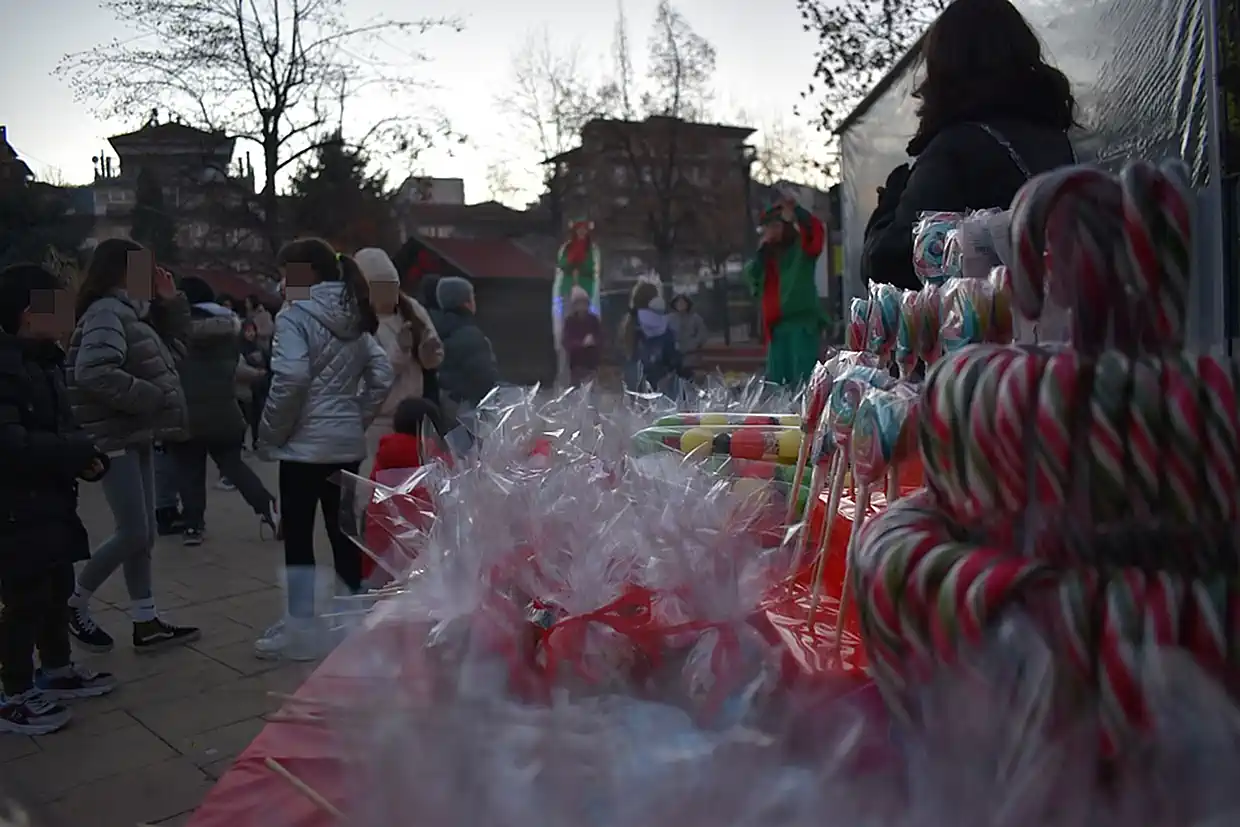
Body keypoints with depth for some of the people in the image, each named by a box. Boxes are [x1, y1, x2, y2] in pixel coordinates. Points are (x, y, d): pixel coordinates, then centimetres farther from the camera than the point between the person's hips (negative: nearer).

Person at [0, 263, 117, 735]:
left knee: (57, 591, 20)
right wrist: (78, 451, -22)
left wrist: (83, 455, -3)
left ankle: (57, 671, 36)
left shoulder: (44, 361, 9)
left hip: (50, 501, 9)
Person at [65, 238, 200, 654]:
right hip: (116, 439, -10)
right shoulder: (107, 313, -14)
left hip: (138, 436, 10)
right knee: (133, 534, -7)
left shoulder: (131, 312, 15)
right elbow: (93, 372, -28)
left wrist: (171, 303, 11)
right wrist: (152, 397, -22)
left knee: (143, 534, 10)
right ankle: (74, 602, 14)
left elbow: (171, 352, 21)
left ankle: (146, 623, 17)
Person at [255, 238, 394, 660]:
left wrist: (270, 433, -9)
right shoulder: (354, 317, 11)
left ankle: (300, 630, 8)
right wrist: (357, 418, 12)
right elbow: (382, 375, 8)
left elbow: (290, 379, -21)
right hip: (348, 443, 7)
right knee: (342, 531, 14)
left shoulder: (296, 314, -12)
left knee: (298, 537, 2)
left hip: (305, 444, -7)